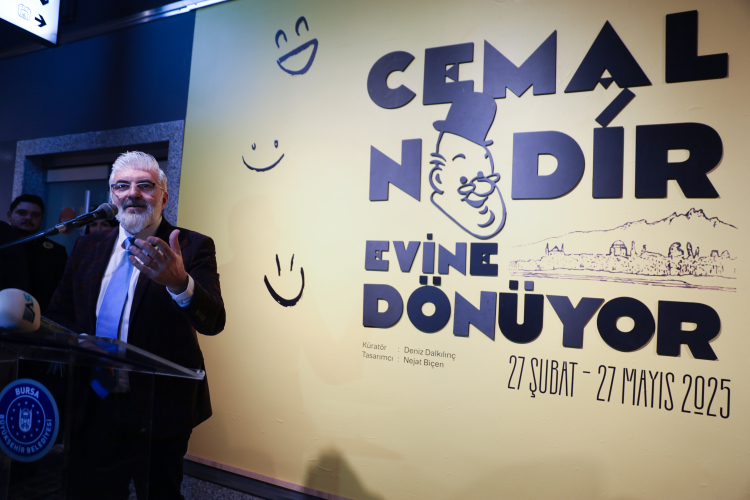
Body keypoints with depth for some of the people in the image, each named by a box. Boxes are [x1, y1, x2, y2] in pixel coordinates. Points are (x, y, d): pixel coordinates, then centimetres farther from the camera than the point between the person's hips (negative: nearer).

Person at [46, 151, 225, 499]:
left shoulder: (192, 247, -11)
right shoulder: (88, 246, 6)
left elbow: (213, 322, -23)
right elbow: (59, 313, 14)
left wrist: (179, 283, -43)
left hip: (160, 410, -4)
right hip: (93, 406, 4)